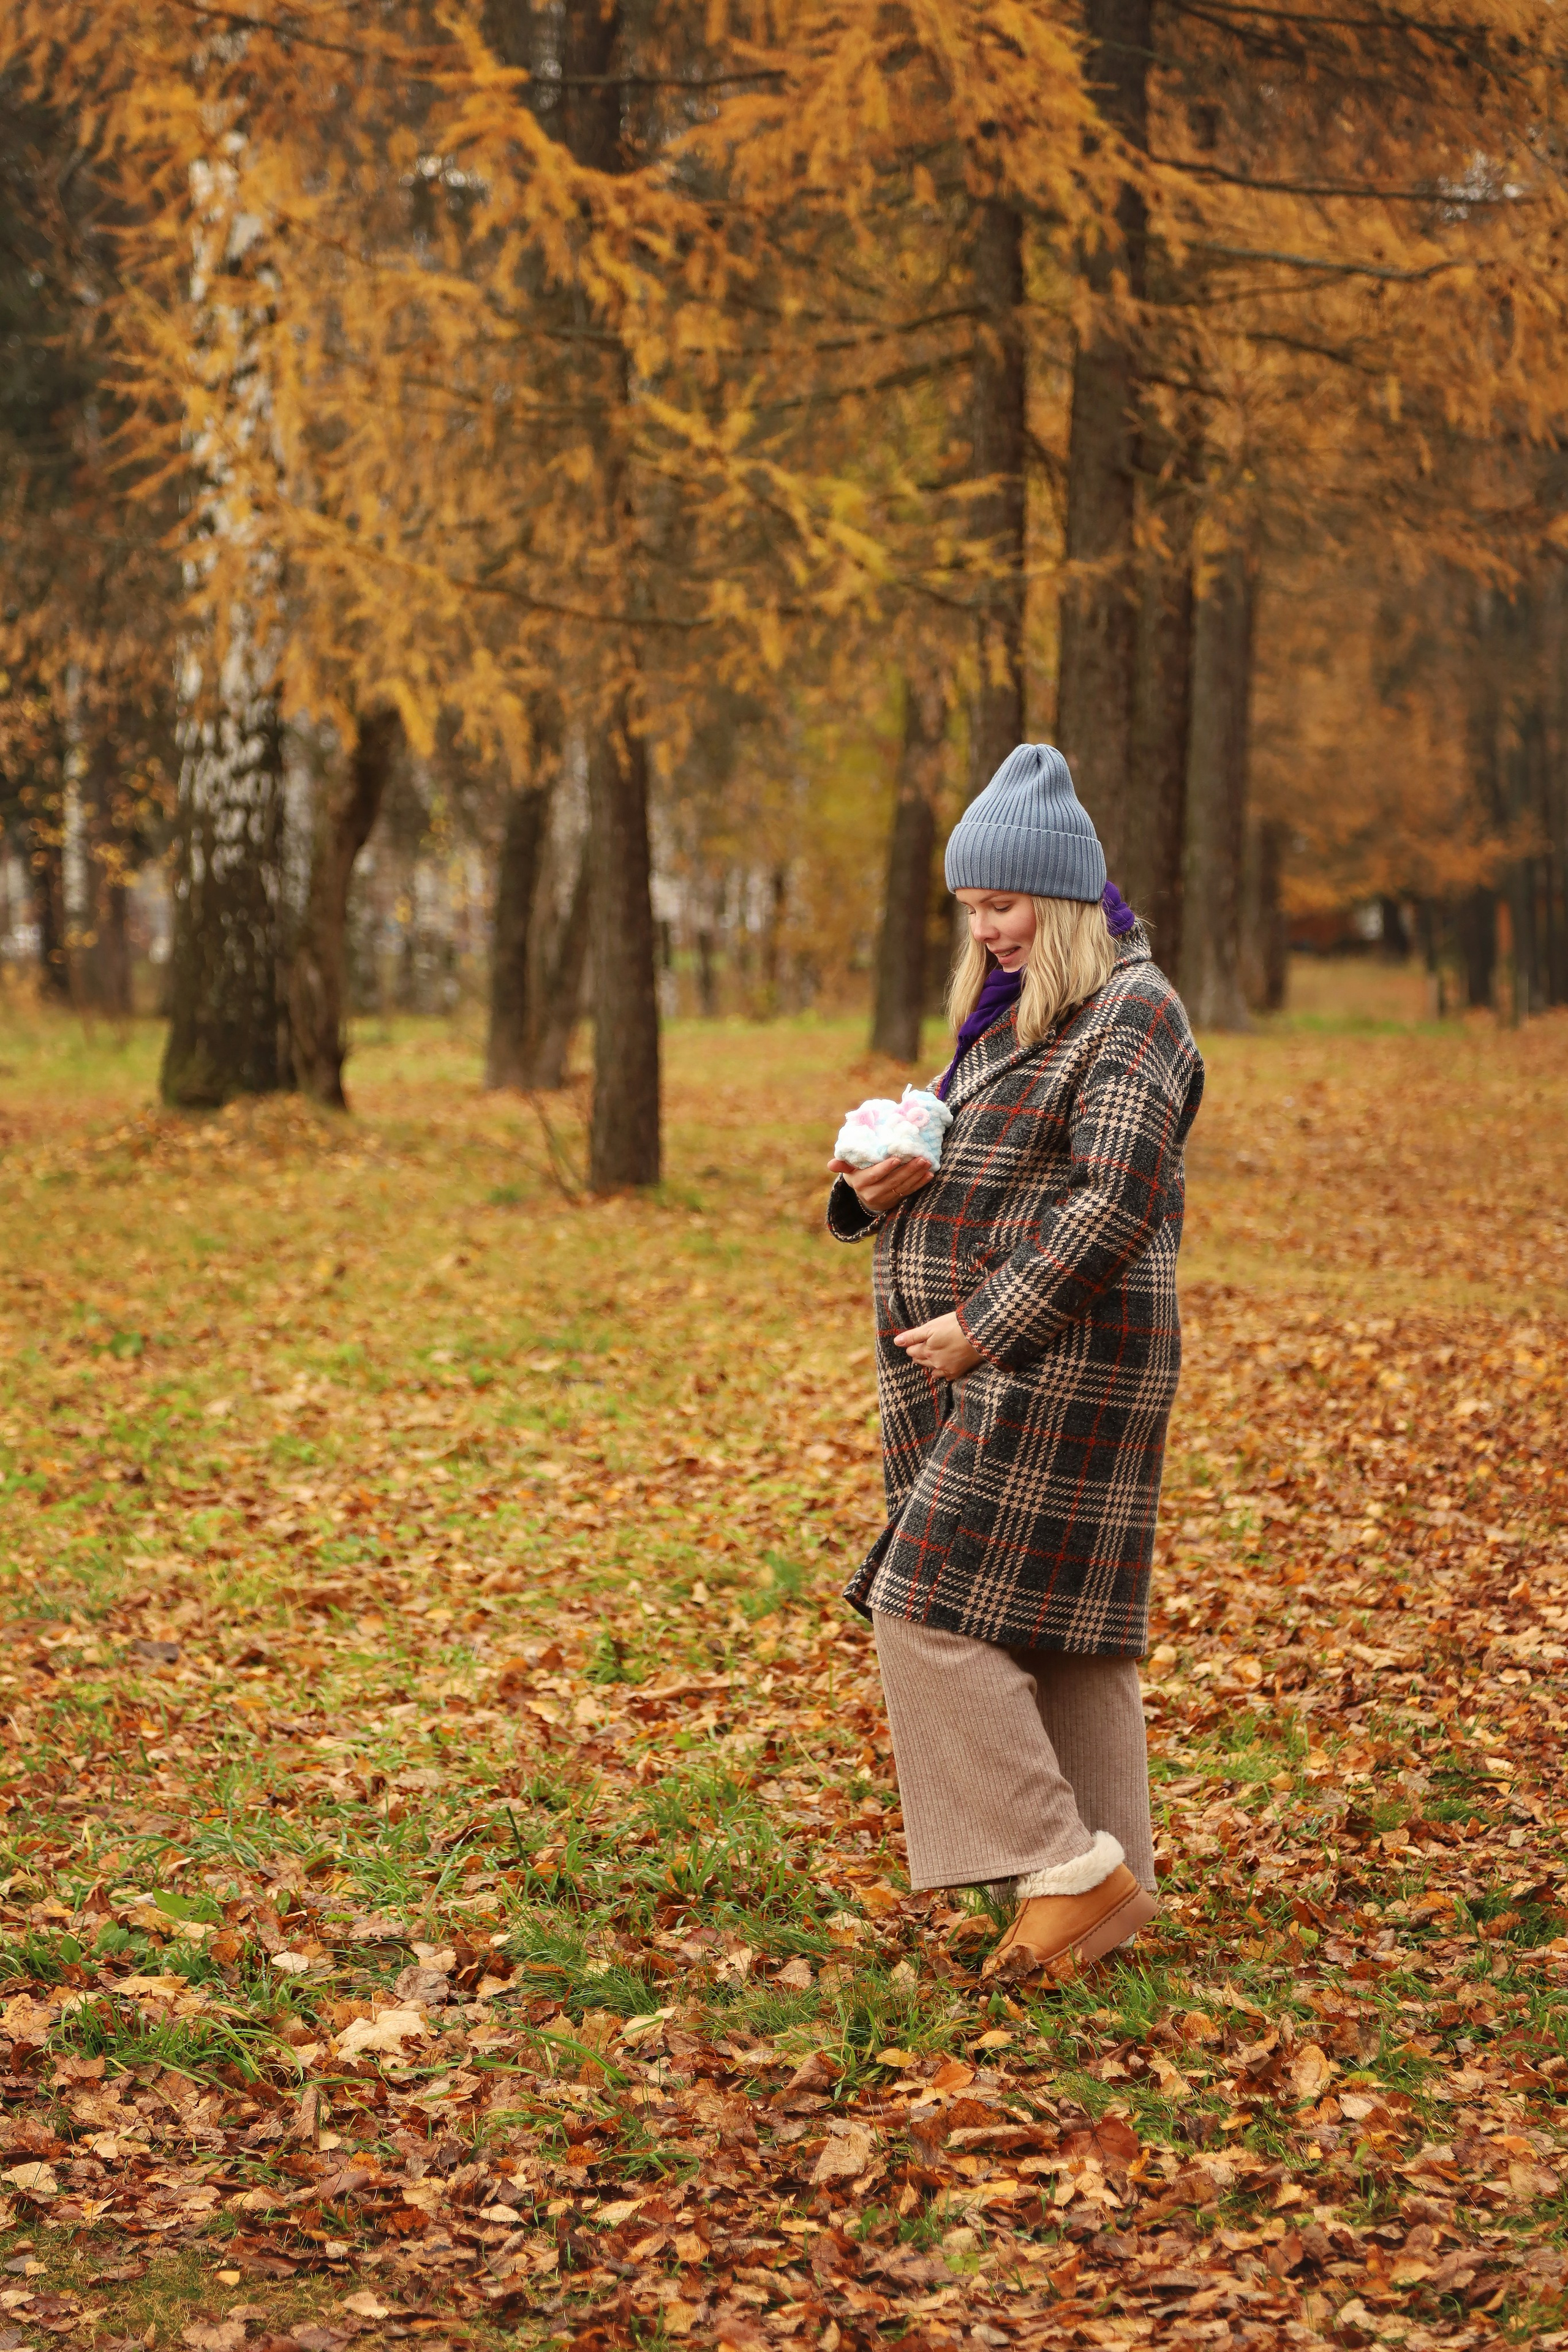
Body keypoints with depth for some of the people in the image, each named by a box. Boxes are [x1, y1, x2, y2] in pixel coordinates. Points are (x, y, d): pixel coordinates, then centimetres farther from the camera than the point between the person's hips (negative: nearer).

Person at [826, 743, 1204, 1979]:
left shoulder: (1130, 1015, -11)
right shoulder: (1008, 1014, 19)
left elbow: (1114, 1208, -20)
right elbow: (959, 1179, 23)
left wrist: (983, 1329, -20)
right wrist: (875, 1189, 0)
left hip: (1057, 1360, -9)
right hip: (994, 1367, 9)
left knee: (932, 1611, -12)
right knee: (1062, 1635, 9)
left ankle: (1068, 1870, -6)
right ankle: (1109, 1885, 14)